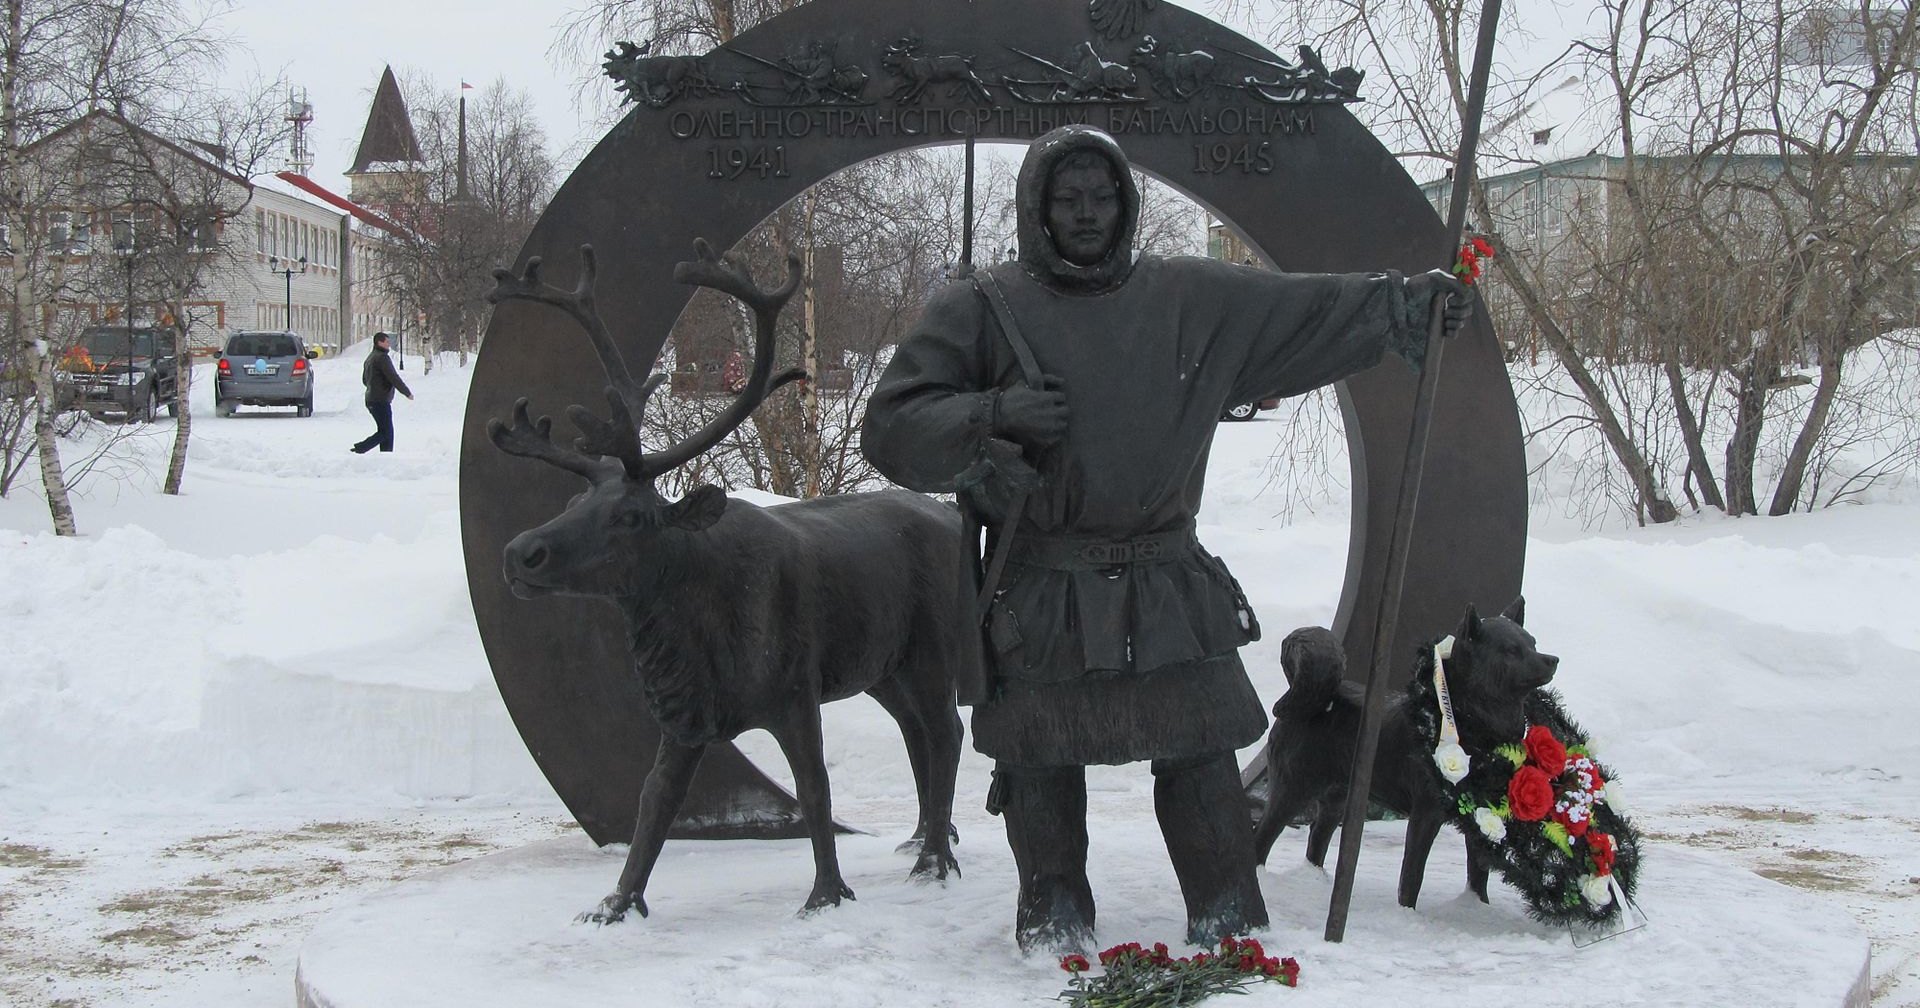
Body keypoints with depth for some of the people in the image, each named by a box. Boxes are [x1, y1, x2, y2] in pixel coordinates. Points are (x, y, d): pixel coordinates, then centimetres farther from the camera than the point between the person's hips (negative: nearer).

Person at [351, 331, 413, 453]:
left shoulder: (369, 358, 17)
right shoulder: (383, 357, -14)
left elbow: (364, 380, 26)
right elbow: (394, 378, -18)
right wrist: (407, 392, -10)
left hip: (371, 400, 10)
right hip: (381, 401, -10)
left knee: (384, 431, 11)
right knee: (386, 432, -6)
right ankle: (360, 449, -12)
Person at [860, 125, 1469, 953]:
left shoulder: (1194, 299, 8)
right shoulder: (979, 310, 0)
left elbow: (1312, 312, 12)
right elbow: (892, 428, -3)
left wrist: (1406, 302, 3)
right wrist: (990, 416, -18)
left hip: (1169, 592, 2)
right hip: (1041, 596, -2)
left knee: (1202, 758, 5)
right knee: (1040, 768, 7)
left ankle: (1230, 927, 18)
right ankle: (1053, 929, 23)